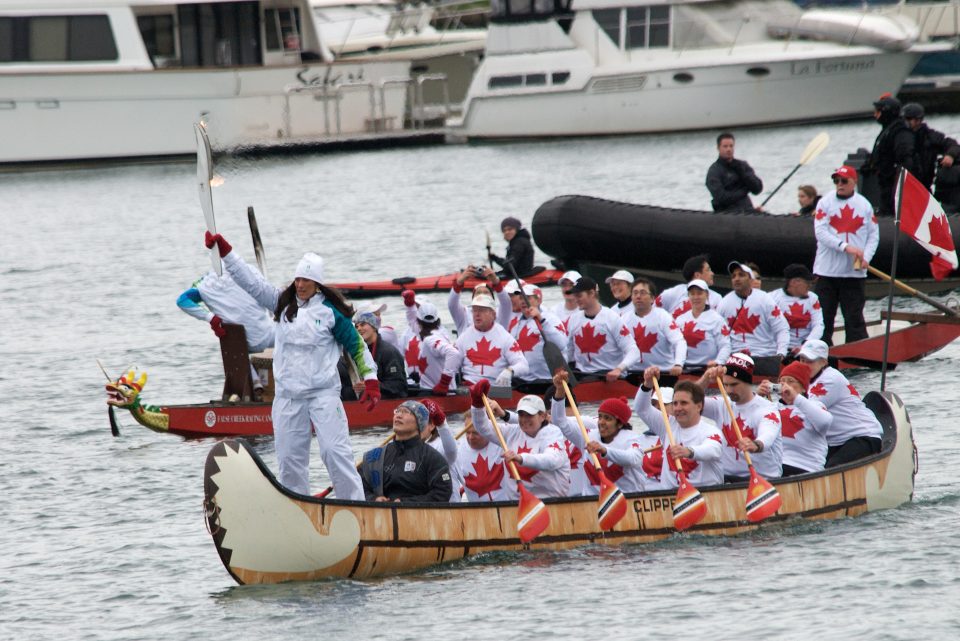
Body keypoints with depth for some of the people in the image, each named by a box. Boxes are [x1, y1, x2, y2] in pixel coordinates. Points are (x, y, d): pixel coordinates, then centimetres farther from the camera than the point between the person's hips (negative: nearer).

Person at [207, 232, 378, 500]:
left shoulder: (331, 311, -4)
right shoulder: (284, 303, 7)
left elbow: (357, 346, 1)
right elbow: (251, 281, 6)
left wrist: (371, 381, -4)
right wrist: (224, 250, 0)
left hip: (323, 392, -5)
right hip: (288, 394, 5)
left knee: (335, 450, -10)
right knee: (289, 457, 6)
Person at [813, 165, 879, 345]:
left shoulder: (864, 205, 5)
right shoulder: (826, 202, 0)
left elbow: (874, 235, 8)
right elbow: (820, 232, -10)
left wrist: (866, 257, -9)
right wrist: (845, 247, -20)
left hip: (855, 272, 0)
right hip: (827, 271, 0)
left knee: (854, 318, 0)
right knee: (824, 316, 3)